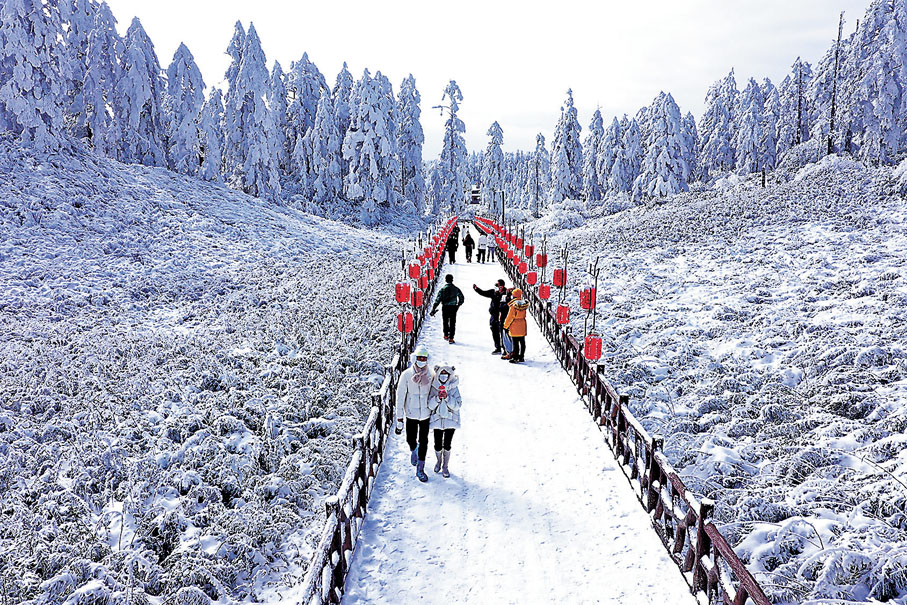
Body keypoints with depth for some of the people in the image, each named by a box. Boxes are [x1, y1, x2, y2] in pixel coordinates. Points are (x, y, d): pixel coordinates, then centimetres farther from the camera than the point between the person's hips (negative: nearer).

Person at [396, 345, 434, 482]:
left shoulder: (431, 375, -6)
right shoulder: (406, 375, -10)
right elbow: (400, 395, -4)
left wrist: (433, 412, 8)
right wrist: (399, 414, -3)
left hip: (426, 414, 0)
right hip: (411, 414, 0)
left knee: (423, 442, 2)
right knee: (411, 439, 11)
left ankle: (420, 469, 15)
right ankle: (413, 450, 47)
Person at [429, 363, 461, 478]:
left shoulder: (454, 388, -3)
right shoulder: (433, 387, -1)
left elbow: (457, 406, -9)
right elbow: (430, 405, -5)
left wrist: (447, 397, -22)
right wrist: (438, 397, -21)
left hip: (451, 421, -1)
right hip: (437, 420, 1)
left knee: (447, 445, 0)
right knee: (438, 445, 4)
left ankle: (445, 466, 21)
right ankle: (439, 461, 35)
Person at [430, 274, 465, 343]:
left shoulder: (442, 289, -1)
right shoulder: (456, 289, 2)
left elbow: (437, 300, -6)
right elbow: (462, 298, 10)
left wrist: (433, 310, -5)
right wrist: (458, 305, 29)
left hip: (445, 308, 0)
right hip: (453, 307, 0)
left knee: (445, 322, 20)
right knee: (452, 323, 4)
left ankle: (446, 335, 25)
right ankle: (451, 338, -2)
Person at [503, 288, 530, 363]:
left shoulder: (513, 304, -15)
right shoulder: (524, 303, 0)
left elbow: (510, 317, -12)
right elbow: (523, 314, 6)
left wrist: (506, 326, -4)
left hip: (515, 326, -5)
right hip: (522, 325, 5)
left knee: (515, 343, -2)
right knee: (522, 342, 11)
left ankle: (515, 358, -1)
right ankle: (521, 357, 18)